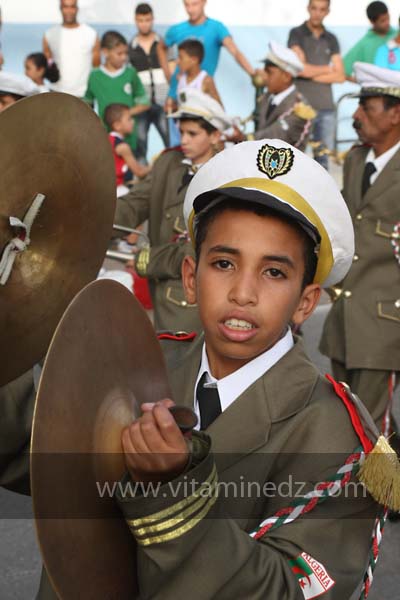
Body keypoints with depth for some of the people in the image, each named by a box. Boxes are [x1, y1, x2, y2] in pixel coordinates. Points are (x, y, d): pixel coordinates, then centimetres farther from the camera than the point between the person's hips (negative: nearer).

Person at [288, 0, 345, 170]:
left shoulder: (331, 39, 14)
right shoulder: (296, 34, 3)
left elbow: (340, 76, 6)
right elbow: (301, 68, -9)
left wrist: (311, 74, -4)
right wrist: (328, 69, 5)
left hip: (326, 107, 4)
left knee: (323, 158, 2)